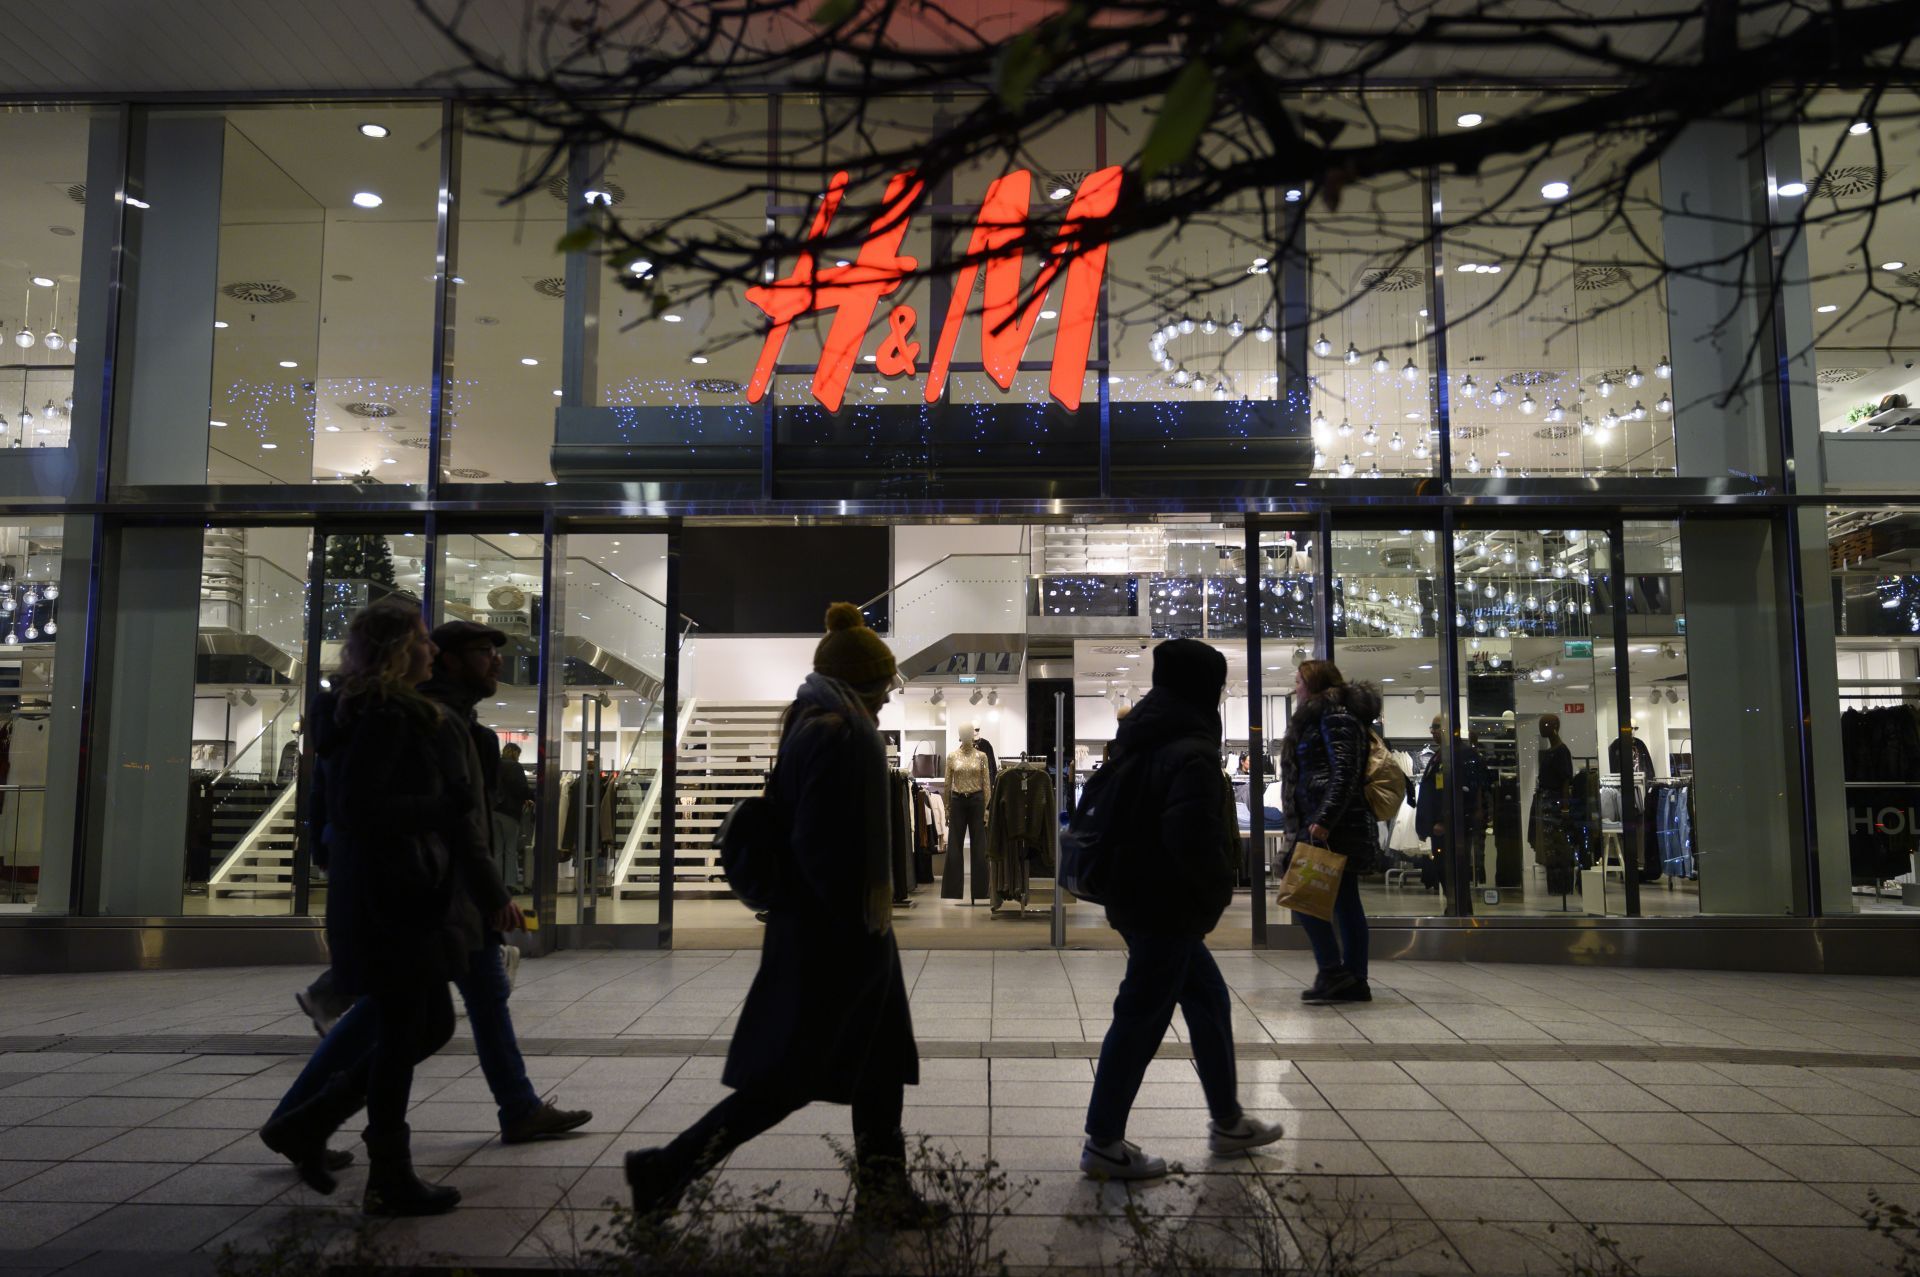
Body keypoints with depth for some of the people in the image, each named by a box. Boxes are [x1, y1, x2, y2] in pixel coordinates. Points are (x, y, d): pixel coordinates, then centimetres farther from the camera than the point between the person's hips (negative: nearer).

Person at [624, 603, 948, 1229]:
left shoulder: (813, 725, 11)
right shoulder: (839, 735, -20)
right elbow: (820, 844, -27)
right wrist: (853, 923, -19)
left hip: (832, 929, 10)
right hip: (836, 936, -10)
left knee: (882, 1063, 17)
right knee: (789, 1076, 0)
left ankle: (883, 1195, 27)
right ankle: (666, 1170, 8)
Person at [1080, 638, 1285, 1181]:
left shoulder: (1140, 741, 10)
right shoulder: (1193, 753, -20)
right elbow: (1192, 836, -31)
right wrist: (1221, 883, -13)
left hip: (1140, 898, 10)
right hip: (1169, 907, -10)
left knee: (1208, 1000, 21)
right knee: (1141, 1019, -1)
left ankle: (1227, 1121, 34)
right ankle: (1103, 1143, 10)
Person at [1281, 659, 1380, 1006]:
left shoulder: (1335, 714, -9)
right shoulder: (1321, 716, 22)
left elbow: (1345, 772, -19)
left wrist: (1324, 820, -24)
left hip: (1332, 825, -10)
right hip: (1335, 826, 10)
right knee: (1345, 901, 8)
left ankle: (1332, 972, -5)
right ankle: (1355, 982, 11)